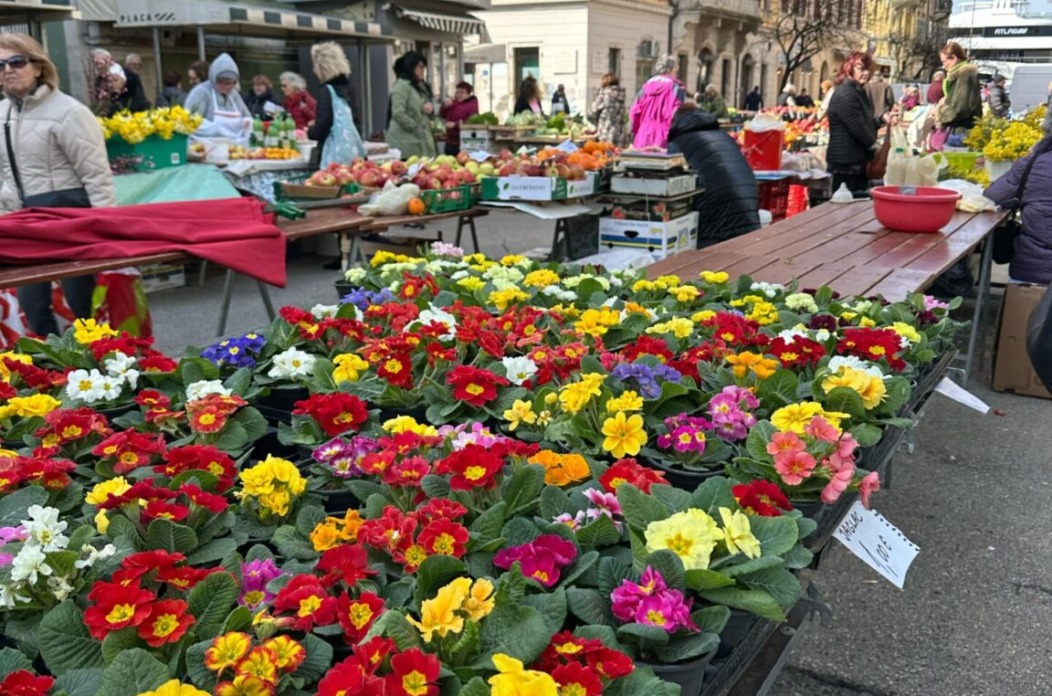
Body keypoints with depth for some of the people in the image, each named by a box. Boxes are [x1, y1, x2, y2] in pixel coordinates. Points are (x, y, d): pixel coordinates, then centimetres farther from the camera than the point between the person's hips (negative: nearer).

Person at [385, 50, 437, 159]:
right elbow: (398, 114, -19)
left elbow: (429, 113, 26)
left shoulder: (421, 86, 18)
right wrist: (416, 128, -15)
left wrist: (431, 110, 2)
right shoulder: (401, 85, -9)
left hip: (423, 140, 9)